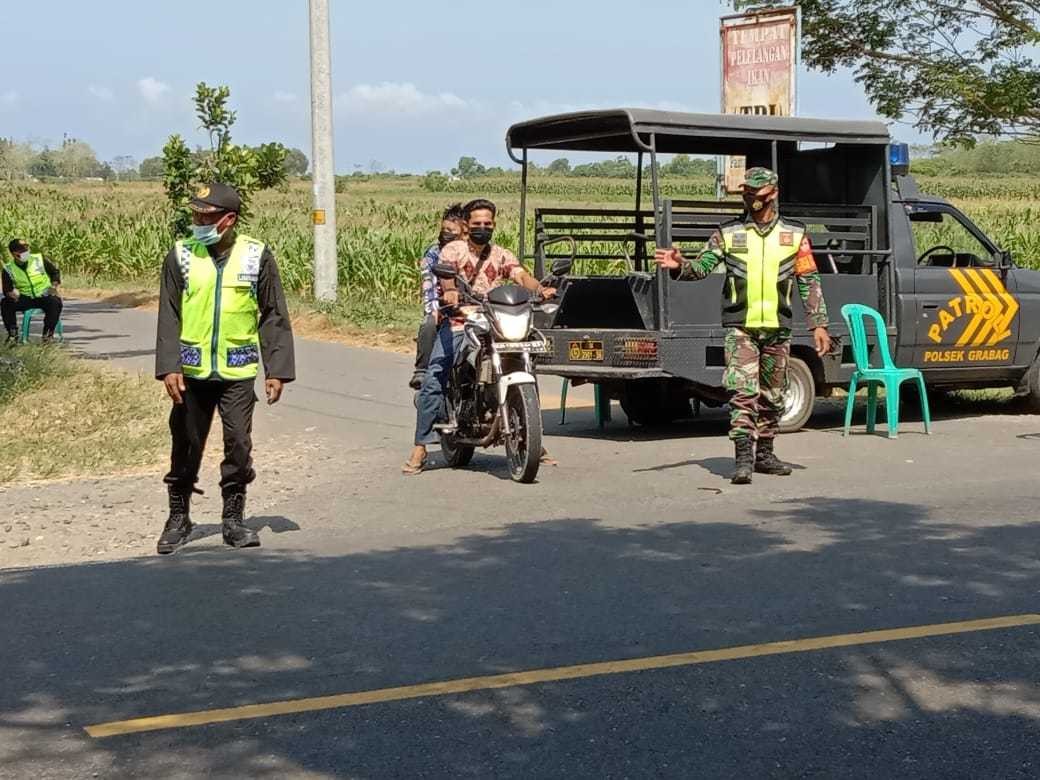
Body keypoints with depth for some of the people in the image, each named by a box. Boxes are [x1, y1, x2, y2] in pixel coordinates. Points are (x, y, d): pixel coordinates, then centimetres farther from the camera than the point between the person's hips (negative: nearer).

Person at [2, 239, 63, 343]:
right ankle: (12, 334, -13)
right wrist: (11, 293, -21)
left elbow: (55, 272, 7)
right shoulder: (9, 269, -2)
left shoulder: (39, 259, -4)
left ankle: (48, 333, -17)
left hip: (45, 296, -1)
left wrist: (54, 286, -8)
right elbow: (7, 289, 2)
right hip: (25, 298, 1)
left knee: (55, 303, -35)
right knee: (6, 303, -24)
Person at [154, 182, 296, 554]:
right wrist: (169, 368, -8)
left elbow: (274, 318, 3)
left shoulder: (257, 256, -1)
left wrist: (277, 370, -2)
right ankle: (178, 518, 22)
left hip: (238, 372, -1)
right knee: (186, 446, 7)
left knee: (239, 446, 1)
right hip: (192, 371, 1)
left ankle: (233, 519, 15)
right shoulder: (181, 256, 0)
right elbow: (169, 317, 1)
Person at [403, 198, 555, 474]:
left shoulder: (502, 255, 15)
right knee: (432, 383, -15)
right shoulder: (453, 249, 6)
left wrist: (539, 288, -26)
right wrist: (449, 289, -39)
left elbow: (522, 275, -3)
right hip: (457, 324, -3)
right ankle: (420, 448, -9)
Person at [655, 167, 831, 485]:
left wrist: (819, 324, 1)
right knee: (743, 393, -12)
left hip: (778, 328, 2)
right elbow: (702, 265, -3)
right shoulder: (729, 233, 5)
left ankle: (764, 453, 24)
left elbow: (810, 282, 6)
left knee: (772, 395, 11)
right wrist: (679, 265, -25)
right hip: (741, 327, -2)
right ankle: (743, 458, -14)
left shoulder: (794, 235, 6)